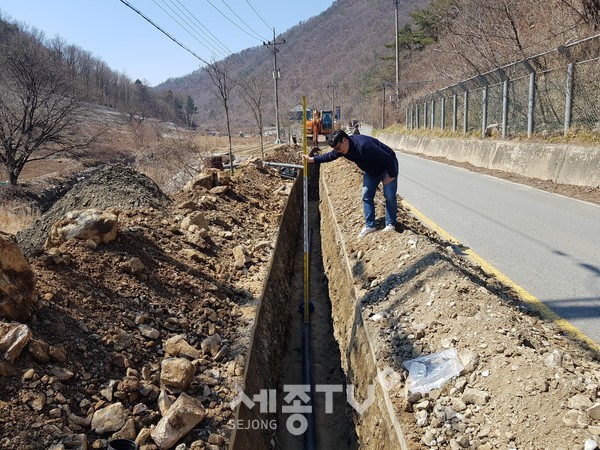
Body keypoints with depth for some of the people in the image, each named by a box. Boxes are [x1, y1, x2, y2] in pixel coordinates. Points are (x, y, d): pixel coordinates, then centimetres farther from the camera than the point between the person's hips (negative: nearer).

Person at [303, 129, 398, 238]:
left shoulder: (364, 145, -40)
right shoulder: (342, 148, -14)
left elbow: (388, 158, -35)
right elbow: (330, 156, 7)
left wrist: (391, 175, -24)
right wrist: (312, 159, 4)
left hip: (388, 167, -8)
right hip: (371, 171, 8)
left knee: (389, 196, -9)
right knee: (367, 196, 2)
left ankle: (390, 225, 4)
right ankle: (370, 225, 8)